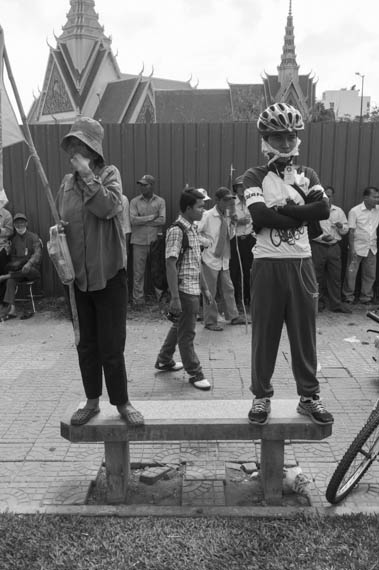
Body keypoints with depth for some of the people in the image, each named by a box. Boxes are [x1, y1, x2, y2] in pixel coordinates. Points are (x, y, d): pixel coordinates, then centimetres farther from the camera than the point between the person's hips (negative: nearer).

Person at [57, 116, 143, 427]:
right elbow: (62, 222, 15)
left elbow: (108, 206, -23)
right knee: (86, 345, 13)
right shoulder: (67, 182, 8)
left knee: (112, 345, 2)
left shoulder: (109, 174, -4)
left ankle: (122, 403, 19)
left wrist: (87, 173, -20)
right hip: (77, 275, 4)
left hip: (108, 272, -4)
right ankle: (92, 401, 29)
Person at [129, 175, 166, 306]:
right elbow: (133, 220, -7)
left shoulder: (160, 201, 6)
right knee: (138, 272, 3)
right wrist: (152, 217, -7)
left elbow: (162, 220, -7)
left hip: (156, 241, 0)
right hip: (139, 241, 0)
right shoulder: (134, 201, 6)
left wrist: (142, 221, -7)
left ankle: (161, 298, 14)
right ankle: (138, 300, 11)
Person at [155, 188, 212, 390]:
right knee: (187, 333, 3)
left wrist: (204, 288, 19)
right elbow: (171, 265, -20)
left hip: (193, 289, 9)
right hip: (184, 290, -9)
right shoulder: (176, 231, -16)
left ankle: (164, 360, 37)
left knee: (179, 327, 21)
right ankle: (195, 373, 13)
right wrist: (175, 298, -23)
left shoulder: (192, 229, 12)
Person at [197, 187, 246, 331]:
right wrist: (207, 243, -12)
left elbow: (230, 236, 11)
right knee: (210, 292, 2)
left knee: (228, 289, 13)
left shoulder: (228, 216, 5)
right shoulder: (208, 215, -12)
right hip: (211, 258, -6)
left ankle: (232, 316, 26)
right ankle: (210, 321, 12)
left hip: (224, 258, 6)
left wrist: (233, 223, -4)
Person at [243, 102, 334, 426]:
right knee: (265, 333, 4)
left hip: (301, 263, 3)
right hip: (268, 263, -2)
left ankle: (309, 396, 23)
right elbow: (259, 217, -16)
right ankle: (261, 396, 19)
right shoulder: (256, 176, 2)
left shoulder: (307, 175, 11)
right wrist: (301, 213, -10)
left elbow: (324, 209, -9)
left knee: (305, 331, 9)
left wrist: (281, 210, -14)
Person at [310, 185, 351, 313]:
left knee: (335, 276, 4)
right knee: (318, 277, 2)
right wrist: (322, 237, -19)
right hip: (317, 247, -3)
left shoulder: (339, 211, 13)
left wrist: (341, 227, -8)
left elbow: (346, 229, 15)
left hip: (334, 247, 4)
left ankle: (336, 304, 10)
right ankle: (318, 303, 14)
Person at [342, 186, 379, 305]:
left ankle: (366, 297, 23)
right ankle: (348, 296, 15)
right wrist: (352, 249, -14)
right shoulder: (355, 211, -9)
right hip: (357, 248, -4)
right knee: (351, 273, 1)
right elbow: (351, 231, -10)